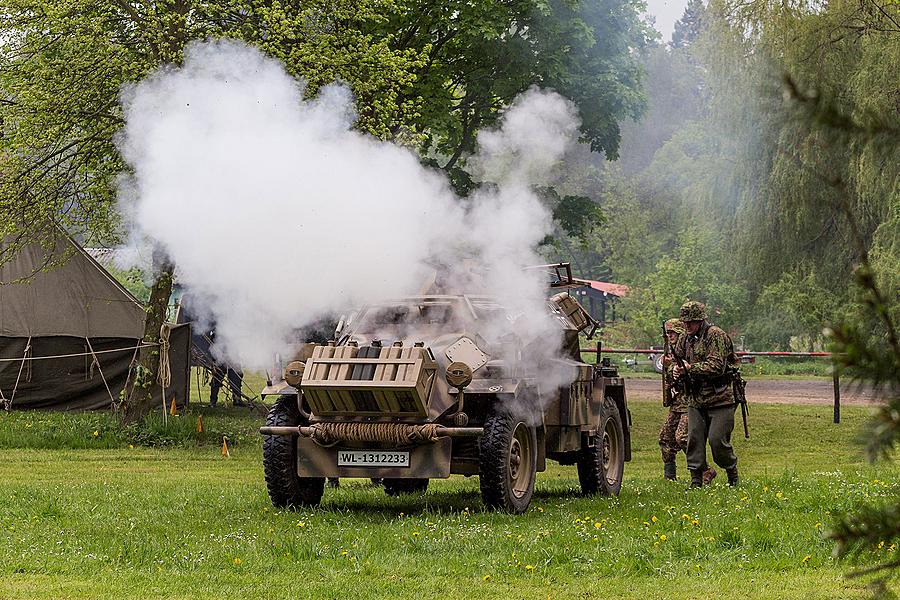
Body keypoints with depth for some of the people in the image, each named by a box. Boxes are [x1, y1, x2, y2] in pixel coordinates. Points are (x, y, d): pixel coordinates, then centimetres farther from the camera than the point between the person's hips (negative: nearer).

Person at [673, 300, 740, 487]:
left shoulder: (716, 336, -11)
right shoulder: (685, 339, 12)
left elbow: (717, 366, -21)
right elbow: (679, 362, 22)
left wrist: (690, 368, -22)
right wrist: (677, 370, -3)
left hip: (720, 399, -7)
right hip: (695, 400, 7)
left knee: (717, 440, -8)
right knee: (694, 439, 1)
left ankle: (733, 475, 14)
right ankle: (696, 481, 5)